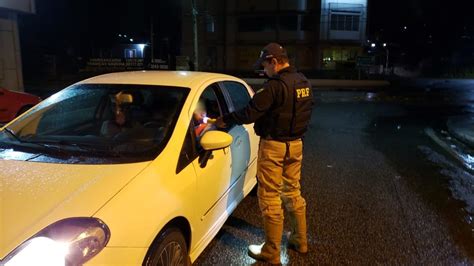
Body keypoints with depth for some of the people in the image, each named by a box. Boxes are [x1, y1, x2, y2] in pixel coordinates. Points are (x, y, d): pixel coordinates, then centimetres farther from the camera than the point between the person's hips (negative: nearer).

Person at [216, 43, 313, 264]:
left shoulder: (276, 85, -20)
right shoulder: (303, 82, 7)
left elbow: (251, 112, -21)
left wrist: (225, 119, -8)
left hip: (274, 146, -8)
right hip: (295, 144, 9)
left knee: (269, 198, 2)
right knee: (293, 192, 20)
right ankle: (300, 241, 33)